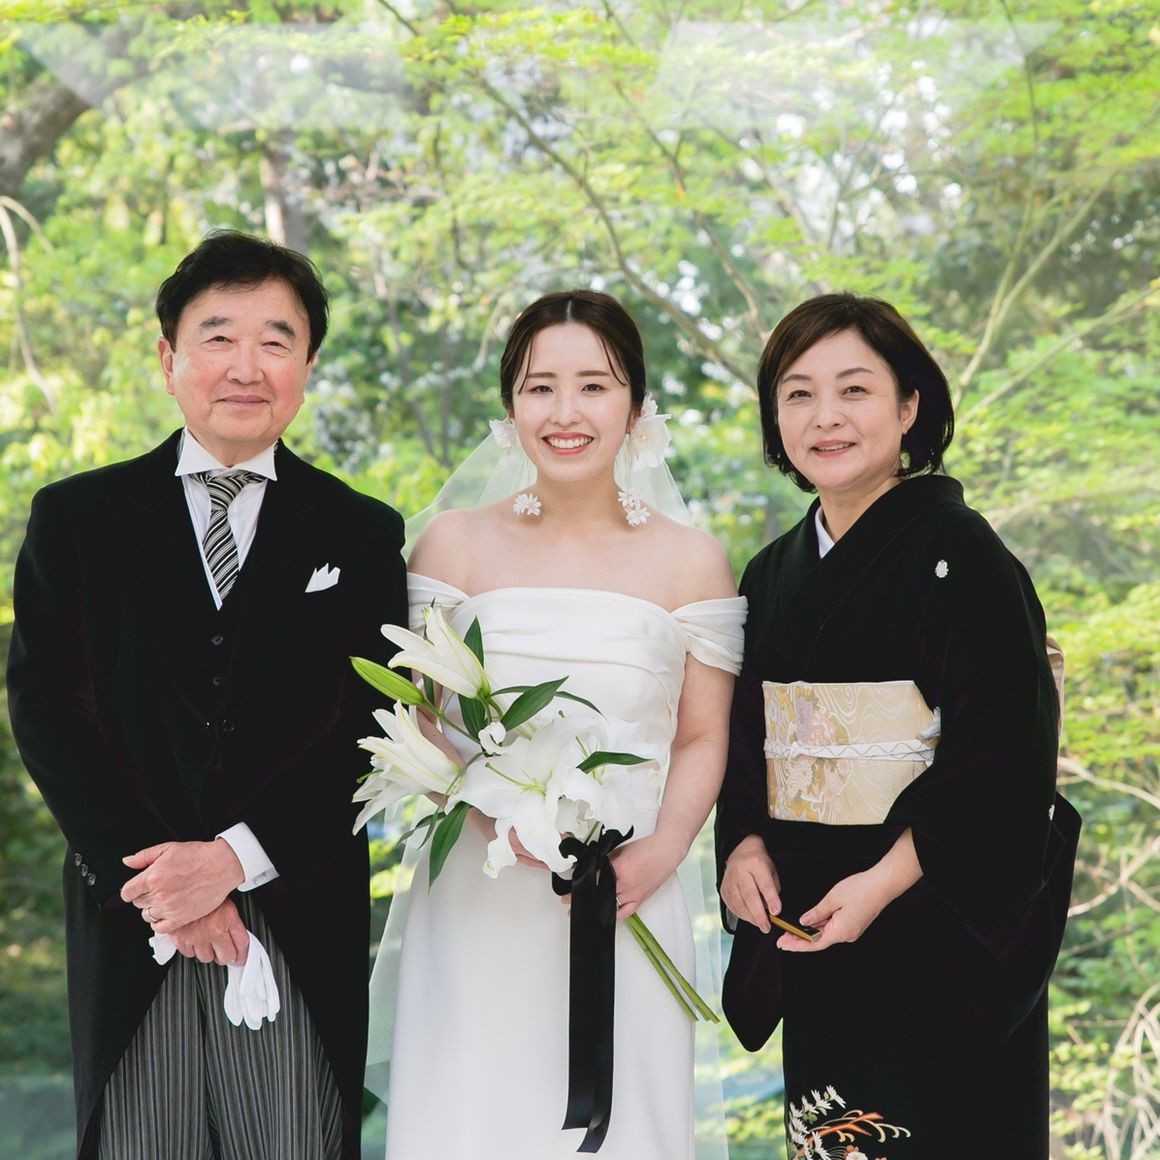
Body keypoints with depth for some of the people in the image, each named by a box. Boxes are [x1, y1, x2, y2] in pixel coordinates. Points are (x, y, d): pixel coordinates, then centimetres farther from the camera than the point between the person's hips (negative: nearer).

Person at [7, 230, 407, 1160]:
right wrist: (149, 877, -11)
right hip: (130, 928, 0)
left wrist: (235, 858, -14)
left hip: (302, 929, 0)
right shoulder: (75, 519, 7)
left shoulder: (361, 535, 6)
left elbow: (371, 729, -1)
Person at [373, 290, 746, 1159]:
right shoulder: (454, 544, 4)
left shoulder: (691, 561, 4)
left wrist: (660, 855, -12)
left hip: (626, 906, 0)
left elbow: (703, 739, 4)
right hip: (478, 906, 0)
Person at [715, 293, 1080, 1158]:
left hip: (937, 924, -6)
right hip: (809, 922, 6)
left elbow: (1001, 752, -16)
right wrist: (743, 844, -4)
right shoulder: (773, 574, 11)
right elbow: (746, 740, 15)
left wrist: (886, 883, -22)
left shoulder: (960, 553, -10)